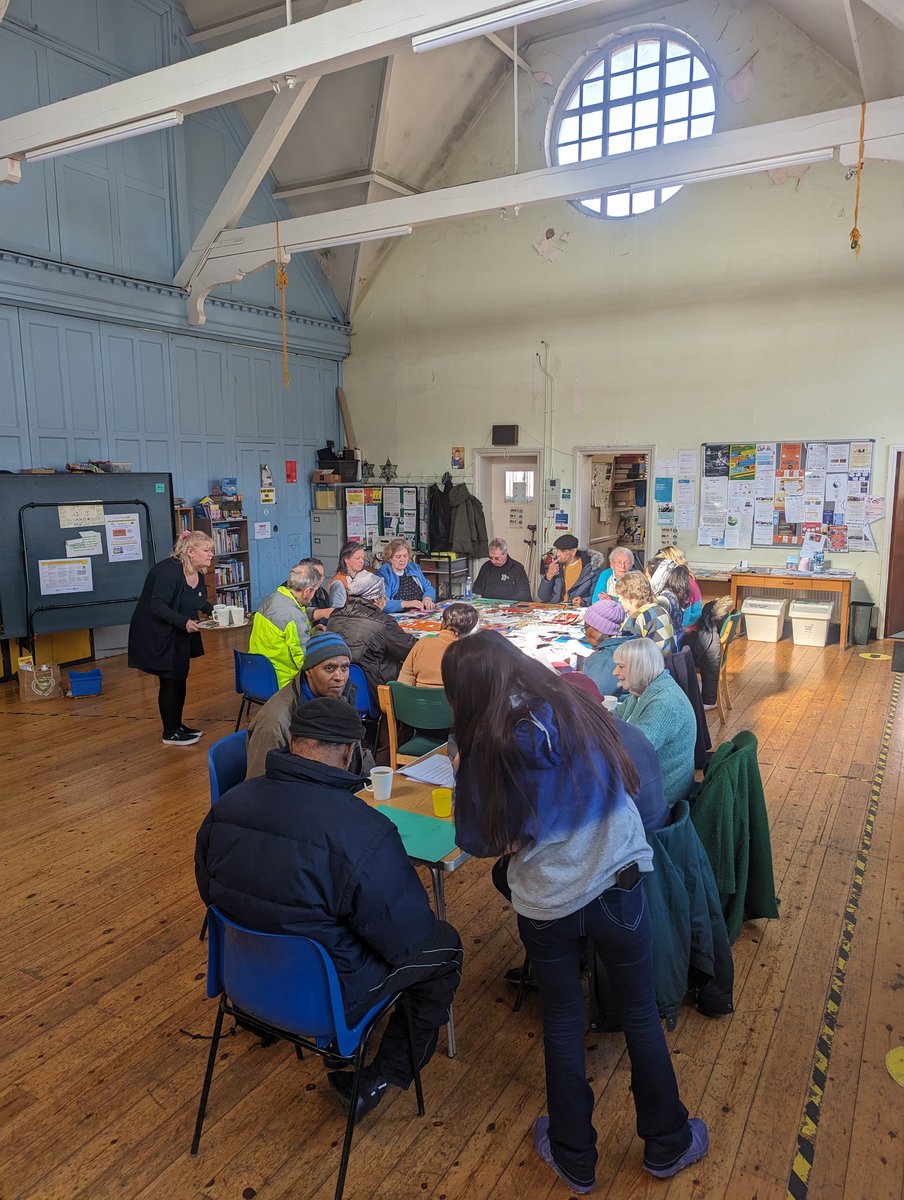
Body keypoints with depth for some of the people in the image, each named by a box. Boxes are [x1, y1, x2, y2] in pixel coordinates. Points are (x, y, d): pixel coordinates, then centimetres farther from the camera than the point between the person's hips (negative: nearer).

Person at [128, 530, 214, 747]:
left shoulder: (198, 574, 2)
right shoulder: (168, 571, -26)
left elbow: (201, 602, 16)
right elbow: (157, 606, -30)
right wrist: (184, 622, -39)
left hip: (179, 636, 9)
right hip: (157, 635, -9)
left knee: (180, 678, 14)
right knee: (169, 681, -2)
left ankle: (177, 725, 28)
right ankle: (170, 733, 10)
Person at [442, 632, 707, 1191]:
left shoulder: (488, 749, -15)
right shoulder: (580, 708, -10)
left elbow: (477, 840, -4)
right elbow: (624, 784, 5)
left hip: (547, 906, -2)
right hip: (619, 888, 2)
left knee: (563, 1025, 20)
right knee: (641, 1015, 22)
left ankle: (574, 1157, 39)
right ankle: (667, 1144, 42)